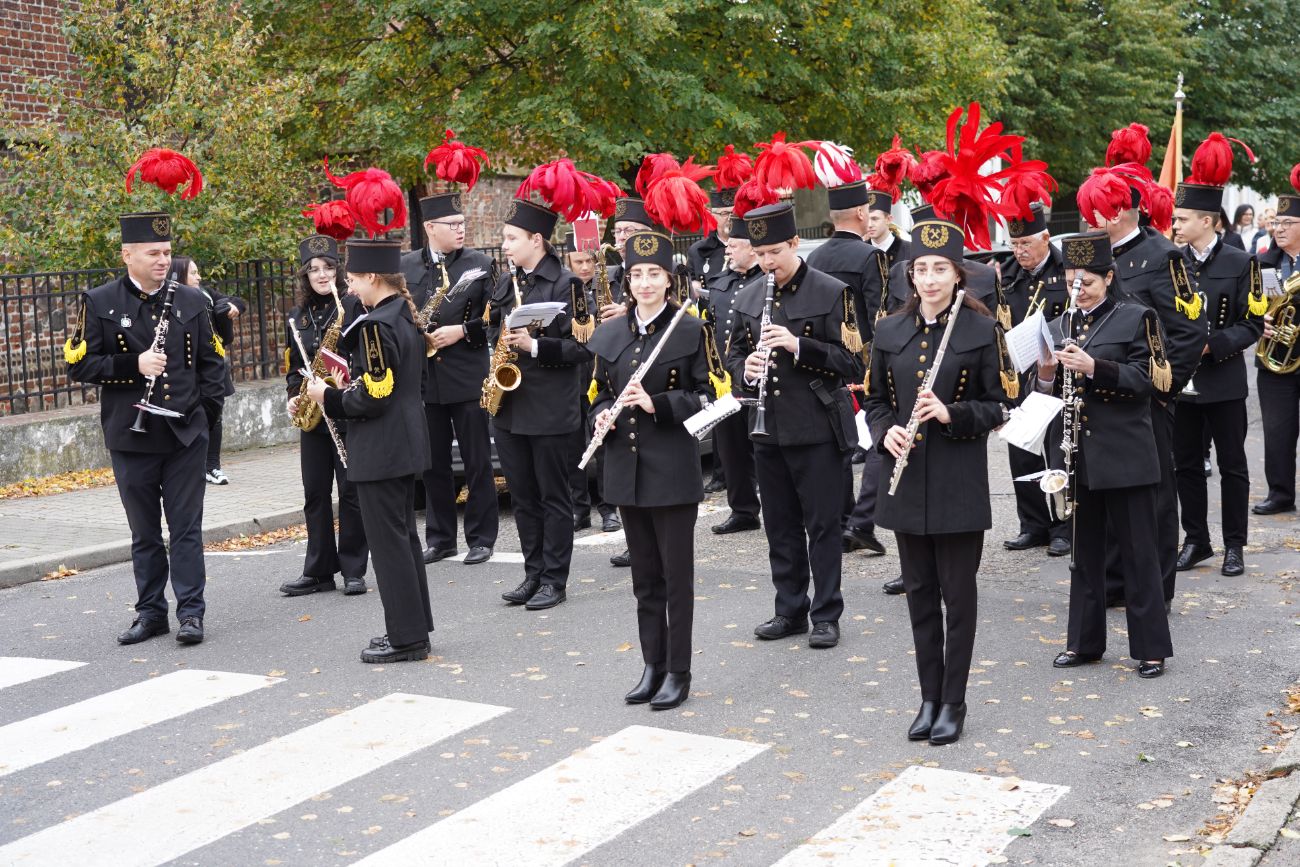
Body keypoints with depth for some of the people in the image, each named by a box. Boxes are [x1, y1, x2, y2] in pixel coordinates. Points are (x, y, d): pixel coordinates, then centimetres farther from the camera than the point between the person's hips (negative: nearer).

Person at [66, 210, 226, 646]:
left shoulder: (190, 300, 6)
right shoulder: (99, 303, -2)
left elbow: (212, 361, 13)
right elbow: (79, 365, -4)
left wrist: (207, 408, 1)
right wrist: (134, 366, -17)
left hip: (185, 434, 1)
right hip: (131, 436, -1)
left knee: (186, 528, 1)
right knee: (145, 532, 10)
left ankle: (191, 612, 5)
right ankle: (151, 612, 19)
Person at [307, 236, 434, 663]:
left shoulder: (374, 326, -19)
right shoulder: (406, 317, 10)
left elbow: (372, 398, -22)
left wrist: (328, 396, -8)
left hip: (379, 450, -10)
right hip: (407, 444, 10)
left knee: (388, 541, -3)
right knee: (404, 535, 16)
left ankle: (405, 638, 2)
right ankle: (415, 626, 24)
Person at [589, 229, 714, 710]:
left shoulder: (689, 330, -5)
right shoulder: (610, 334, 9)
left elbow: (705, 395, -6)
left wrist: (656, 404, -20)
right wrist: (602, 415, -6)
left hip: (672, 468, -5)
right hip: (626, 467, 5)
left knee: (676, 574, 2)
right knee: (644, 574, 12)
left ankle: (678, 672, 11)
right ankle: (653, 665, 22)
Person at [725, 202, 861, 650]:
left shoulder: (831, 293, -7)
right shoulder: (748, 299, 8)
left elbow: (852, 361, -10)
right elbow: (734, 354, 16)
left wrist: (799, 346, -23)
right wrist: (745, 370, -8)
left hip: (817, 427, -5)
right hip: (768, 428, 5)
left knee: (822, 524, 2)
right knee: (780, 525, 12)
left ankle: (826, 615, 12)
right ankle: (790, 610, 23)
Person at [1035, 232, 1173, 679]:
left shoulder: (1136, 318, -3)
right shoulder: (1060, 326, 10)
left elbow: (1143, 379, -13)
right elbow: (1052, 392, 11)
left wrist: (1094, 367, -26)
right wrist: (1048, 373, -11)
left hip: (1125, 455, -5)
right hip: (1080, 456, 5)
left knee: (1138, 552, 2)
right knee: (1085, 551, 13)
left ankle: (1152, 647, 10)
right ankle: (1084, 641, 23)